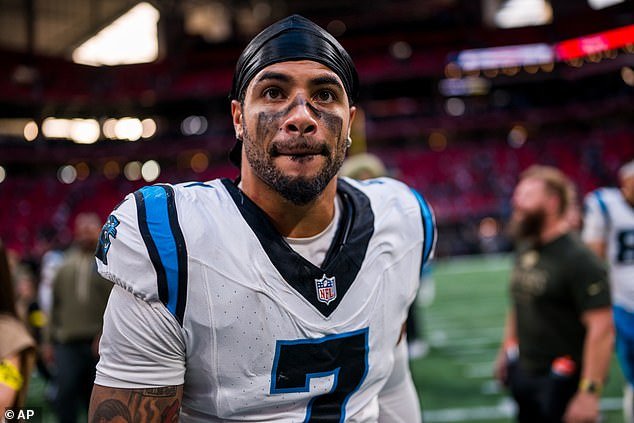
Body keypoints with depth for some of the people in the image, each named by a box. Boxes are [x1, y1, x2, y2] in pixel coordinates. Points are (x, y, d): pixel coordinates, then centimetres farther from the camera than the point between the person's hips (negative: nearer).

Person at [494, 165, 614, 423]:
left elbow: (601, 329, -23)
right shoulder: (524, 249, 7)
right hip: (523, 371, 8)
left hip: (562, 382, -8)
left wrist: (589, 392, -25)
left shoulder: (578, 259, -19)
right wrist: (506, 350, 22)